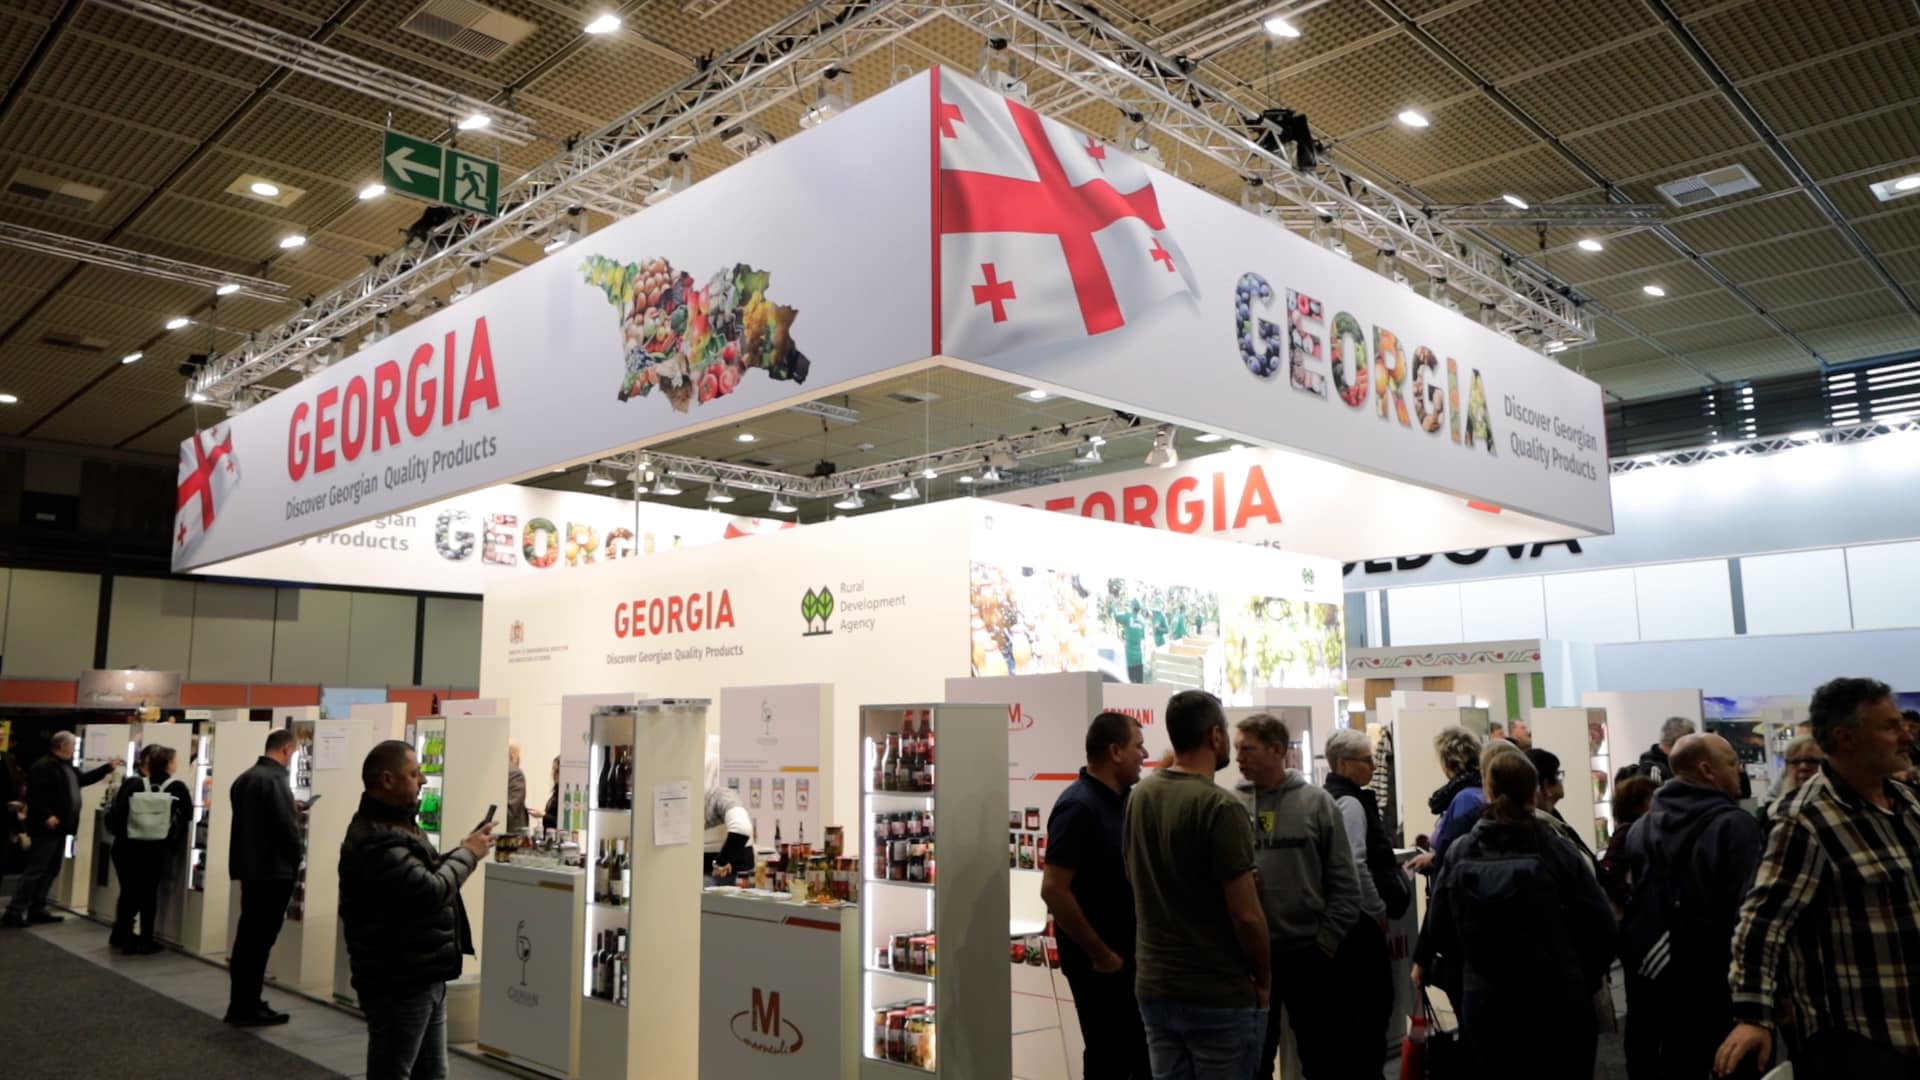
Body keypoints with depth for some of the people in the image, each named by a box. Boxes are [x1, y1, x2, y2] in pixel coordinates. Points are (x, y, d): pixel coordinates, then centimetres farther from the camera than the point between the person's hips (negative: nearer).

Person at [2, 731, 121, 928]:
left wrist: (109, 767, 29)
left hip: (59, 829, 10)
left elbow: (84, 779, 31)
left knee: (50, 871, 13)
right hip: (46, 829, -10)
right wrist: (46, 816, -27)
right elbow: (34, 794, -22)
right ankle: (14, 912, -6)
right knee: (35, 871, -9)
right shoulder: (44, 766, -14)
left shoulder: (66, 767, 17)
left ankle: (36, 910, 19)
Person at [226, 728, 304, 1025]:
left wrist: (292, 812, 20)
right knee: (260, 940, -2)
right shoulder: (275, 779, -18)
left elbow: (251, 818, 16)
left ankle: (240, 1003, 25)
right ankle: (248, 1009, 4)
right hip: (272, 870, -9)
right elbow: (287, 826, -20)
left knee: (247, 937, 16)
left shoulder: (243, 778, 11)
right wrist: (297, 857, -3)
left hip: (248, 866, 9)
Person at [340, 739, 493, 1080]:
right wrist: (468, 854, -12)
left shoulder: (397, 824, 12)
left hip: (424, 977, 10)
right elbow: (431, 892, -28)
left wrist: (463, 851, 1)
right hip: (398, 984, -10)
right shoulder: (375, 840, -24)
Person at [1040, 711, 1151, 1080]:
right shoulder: (1079, 807, -20)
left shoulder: (1123, 800, 6)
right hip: (1101, 962, -8)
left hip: (1134, 955, 8)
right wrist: (1100, 954, -18)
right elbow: (1053, 890, -24)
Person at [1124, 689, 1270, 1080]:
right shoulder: (1220, 806, -18)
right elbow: (1246, 916, -19)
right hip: (1220, 995, -6)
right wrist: (1264, 979, -3)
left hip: (1154, 986, 6)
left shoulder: (1138, 797, 4)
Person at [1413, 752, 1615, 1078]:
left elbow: (1439, 927, -2)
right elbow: (1598, 923, -8)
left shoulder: (1459, 853, -4)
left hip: (1485, 1004, 2)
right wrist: (1587, 978, 9)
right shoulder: (1557, 850, -10)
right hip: (1558, 1003, -2)